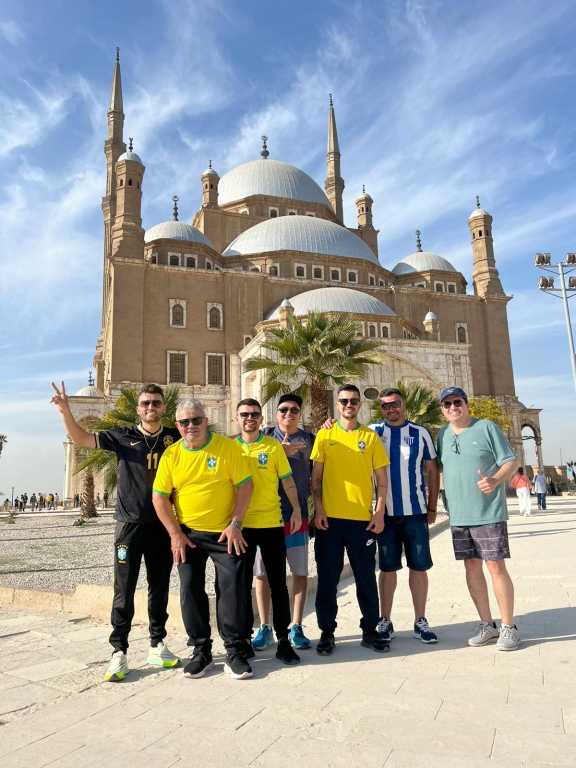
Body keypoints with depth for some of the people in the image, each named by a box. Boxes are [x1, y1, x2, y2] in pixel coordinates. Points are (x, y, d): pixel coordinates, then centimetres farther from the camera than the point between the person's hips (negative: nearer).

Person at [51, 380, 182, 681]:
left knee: (160, 587, 12)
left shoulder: (175, 438, 0)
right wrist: (65, 411, -19)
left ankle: (157, 645, 26)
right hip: (130, 524, -2)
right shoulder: (123, 436, -2)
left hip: (162, 525, 2)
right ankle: (119, 653, 14)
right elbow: (80, 438, -3)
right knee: (124, 590, 3)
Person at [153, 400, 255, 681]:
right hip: (188, 535, 3)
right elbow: (159, 497, -1)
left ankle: (235, 651, 14)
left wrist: (235, 525, -14)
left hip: (225, 533, -2)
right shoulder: (171, 455, -2)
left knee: (232, 588, -2)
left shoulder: (228, 447, -9)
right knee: (191, 590, 7)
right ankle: (201, 652, 23)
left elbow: (245, 485, -9)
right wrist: (175, 534, -8)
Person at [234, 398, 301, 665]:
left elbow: (287, 480, 3)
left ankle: (283, 639, 18)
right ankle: (245, 638, 25)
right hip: (240, 525, 1)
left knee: (278, 583, 7)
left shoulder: (274, 446, 0)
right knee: (243, 583, 10)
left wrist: (296, 509, -5)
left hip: (271, 522, 0)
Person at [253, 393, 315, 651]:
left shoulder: (309, 439, 6)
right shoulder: (266, 435, 3)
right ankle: (265, 628, 20)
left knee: (300, 572, 7)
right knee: (263, 572, 7)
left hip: (298, 512, 1)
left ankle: (296, 628, 21)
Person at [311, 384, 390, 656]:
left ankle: (370, 630, 25)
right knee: (327, 577, 7)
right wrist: (318, 509, -5)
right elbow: (316, 476, 3)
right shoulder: (325, 435, 3)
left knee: (366, 576, 10)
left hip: (362, 518, 0)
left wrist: (379, 512, -3)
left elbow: (382, 478, 5)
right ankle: (327, 632, 21)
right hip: (329, 518, 0)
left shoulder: (371, 437, 4)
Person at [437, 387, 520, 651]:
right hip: (458, 516, 5)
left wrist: (494, 480, -24)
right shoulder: (443, 434, 10)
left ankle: (508, 627, 14)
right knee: (472, 567, 10)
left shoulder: (486, 427, -5)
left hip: (489, 514, -5)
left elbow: (511, 461, -7)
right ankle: (487, 624, 22)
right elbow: (437, 468, 19)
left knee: (496, 567, -1)